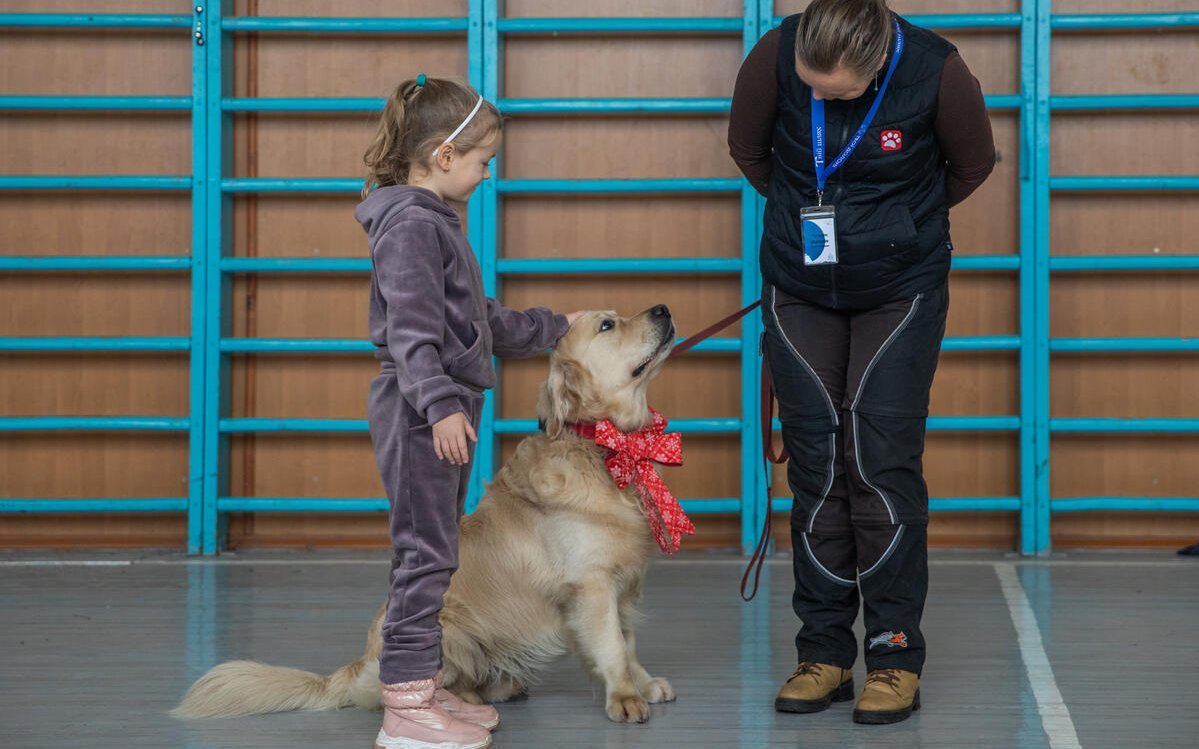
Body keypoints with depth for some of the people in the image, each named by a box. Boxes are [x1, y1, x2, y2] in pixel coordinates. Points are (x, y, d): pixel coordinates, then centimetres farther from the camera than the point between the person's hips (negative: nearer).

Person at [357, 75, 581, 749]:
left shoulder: (435, 220, 19)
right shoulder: (410, 224, -14)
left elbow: (477, 316, 28)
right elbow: (412, 326, -23)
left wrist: (551, 328, 33)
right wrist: (439, 402, -29)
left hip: (443, 412, 11)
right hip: (420, 413, -11)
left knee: (433, 553, 13)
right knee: (427, 552, -9)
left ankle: (424, 687, 21)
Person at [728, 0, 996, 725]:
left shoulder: (938, 72, -22)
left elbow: (974, 162, 0)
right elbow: (748, 148, 3)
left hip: (902, 288, -2)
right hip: (801, 286, 2)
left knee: (884, 462, -7)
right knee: (815, 464, 2)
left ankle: (896, 657, 1)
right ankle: (825, 653, 10)